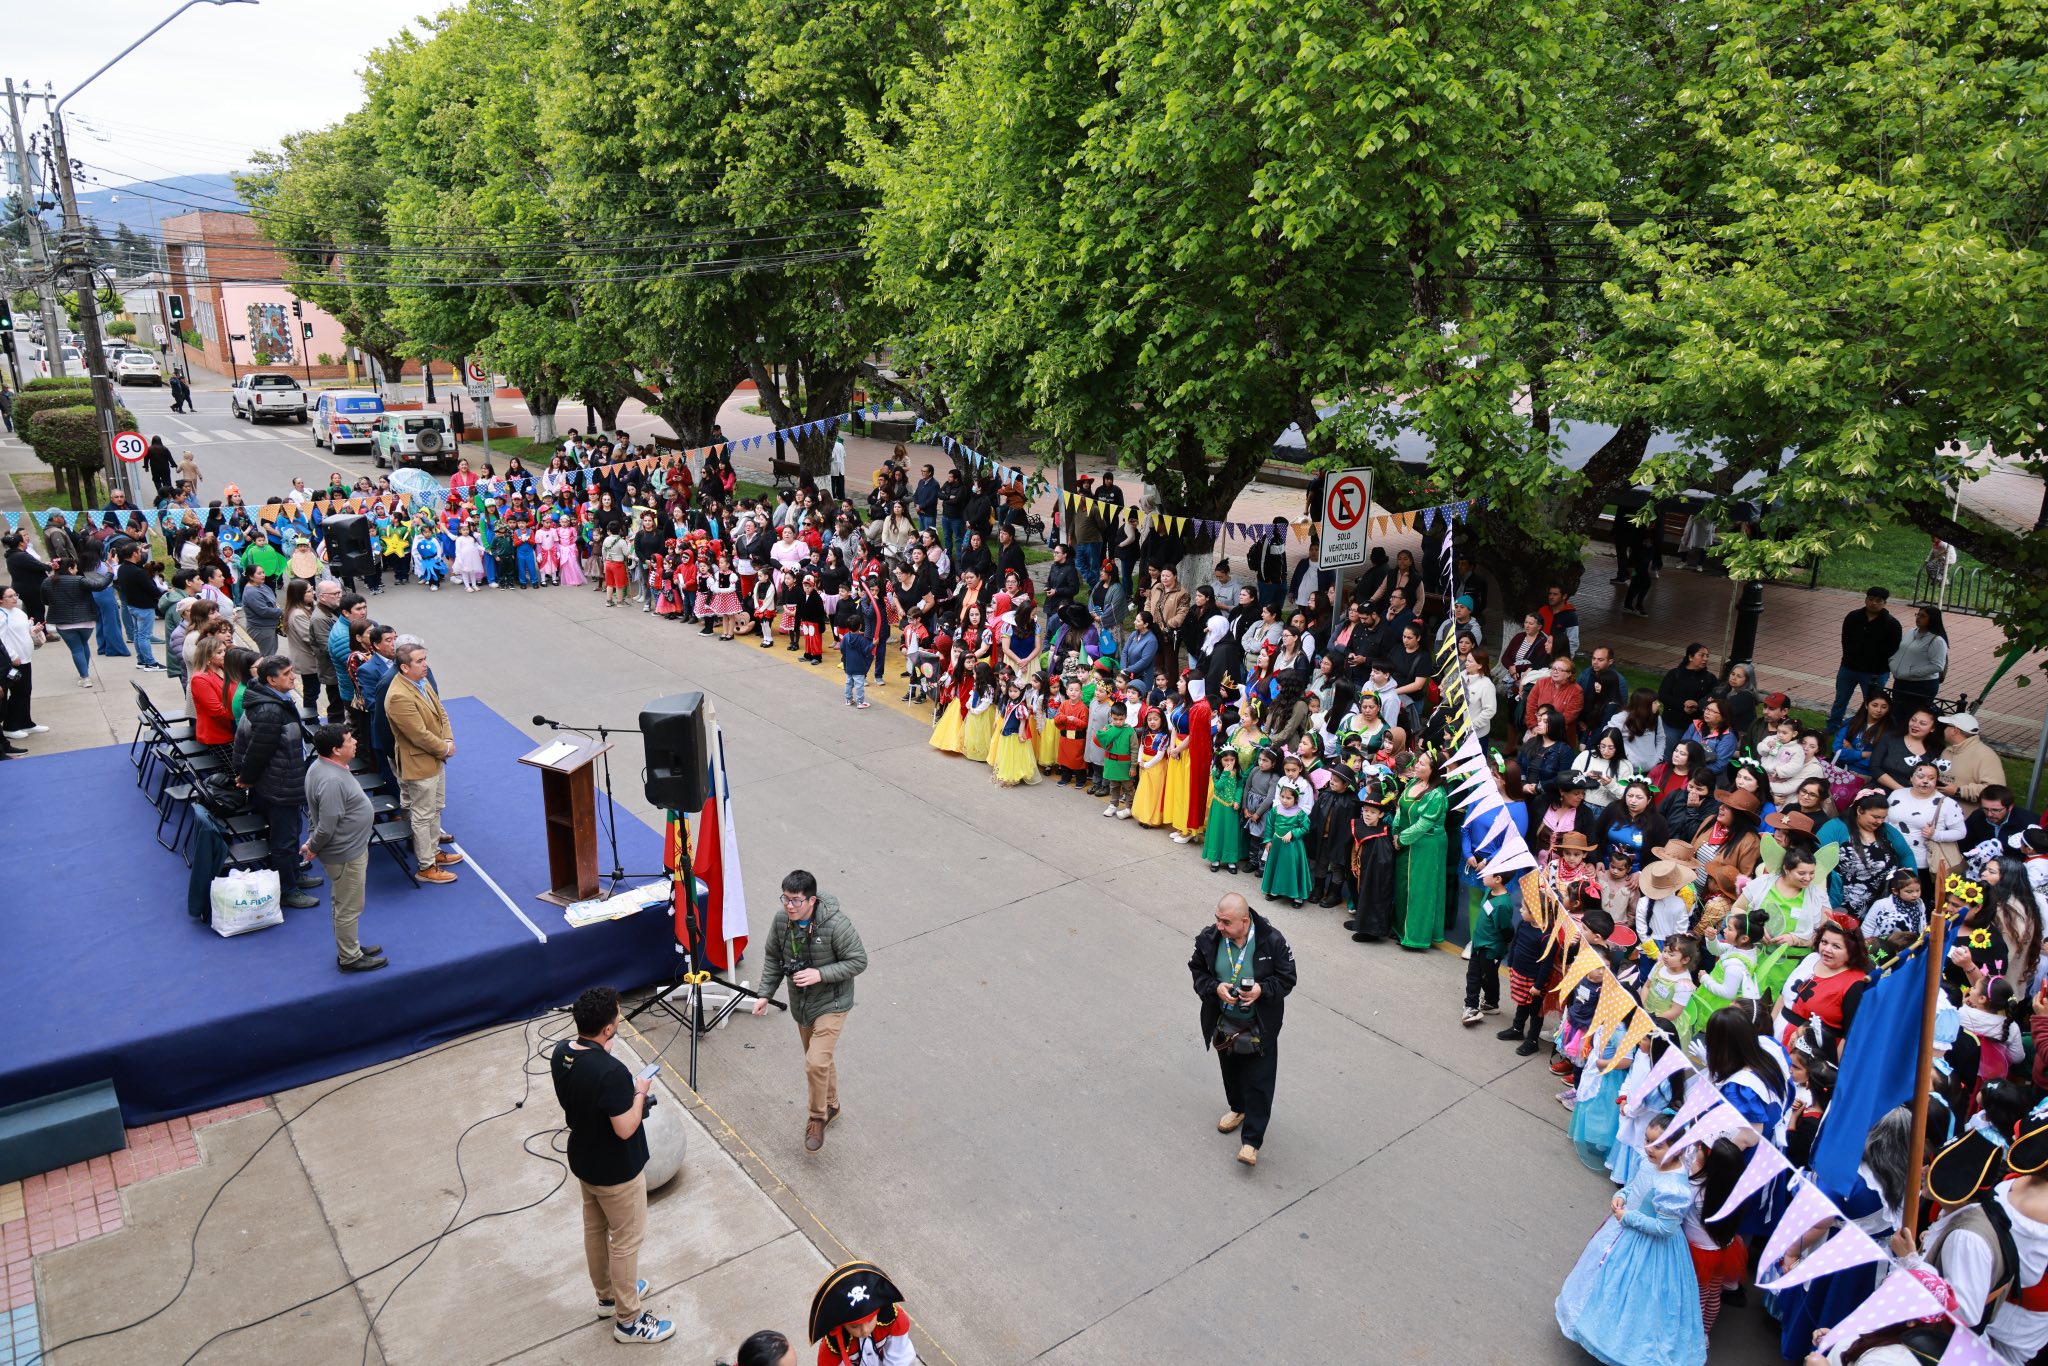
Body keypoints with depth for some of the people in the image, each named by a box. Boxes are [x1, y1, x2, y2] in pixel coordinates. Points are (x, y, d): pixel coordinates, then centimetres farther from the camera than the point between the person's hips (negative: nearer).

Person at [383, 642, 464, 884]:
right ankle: (426, 867, 15)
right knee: (423, 816, 3)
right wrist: (445, 748, -14)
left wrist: (448, 740, -6)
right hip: (419, 765, -9)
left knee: (435, 808, 23)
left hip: (436, 759, 9)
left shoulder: (423, 682, 2)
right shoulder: (399, 697, -28)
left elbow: (441, 713, 9)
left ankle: (433, 850, 39)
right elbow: (420, 734, -27)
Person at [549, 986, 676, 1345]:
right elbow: (625, 1129, -28)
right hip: (617, 1170, -8)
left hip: (583, 1160, 8)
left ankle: (607, 1295, 47)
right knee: (626, 1240, 11)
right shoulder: (611, 1072, -37)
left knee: (595, 1229, 26)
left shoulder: (560, 1053, -12)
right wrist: (640, 1092, -14)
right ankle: (628, 1320, 27)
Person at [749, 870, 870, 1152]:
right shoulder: (782, 920, -9)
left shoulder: (836, 924, -27)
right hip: (801, 1003, 6)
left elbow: (858, 961, -20)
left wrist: (820, 974, -28)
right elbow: (774, 959, 7)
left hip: (831, 1004, -6)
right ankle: (831, 1105, 45)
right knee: (821, 1060, 21)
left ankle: (817, 1118, 8)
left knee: (816, 1062, -15)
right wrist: (765, 994, 1)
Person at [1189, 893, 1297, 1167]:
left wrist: (1263, 990, -29)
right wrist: (1214, 988, -21)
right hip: (1224, 1023, 3)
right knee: (1231, 1071, 25)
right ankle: (1238, 1109, 53)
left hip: (1260, 1026, -3)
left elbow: (1287, 978, -11)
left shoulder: (1272, 940, -23)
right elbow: (1197, 970, -1)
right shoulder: (1209, 939, -16)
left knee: (1259, 1083, 2)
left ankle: (1252, 1141, 14)